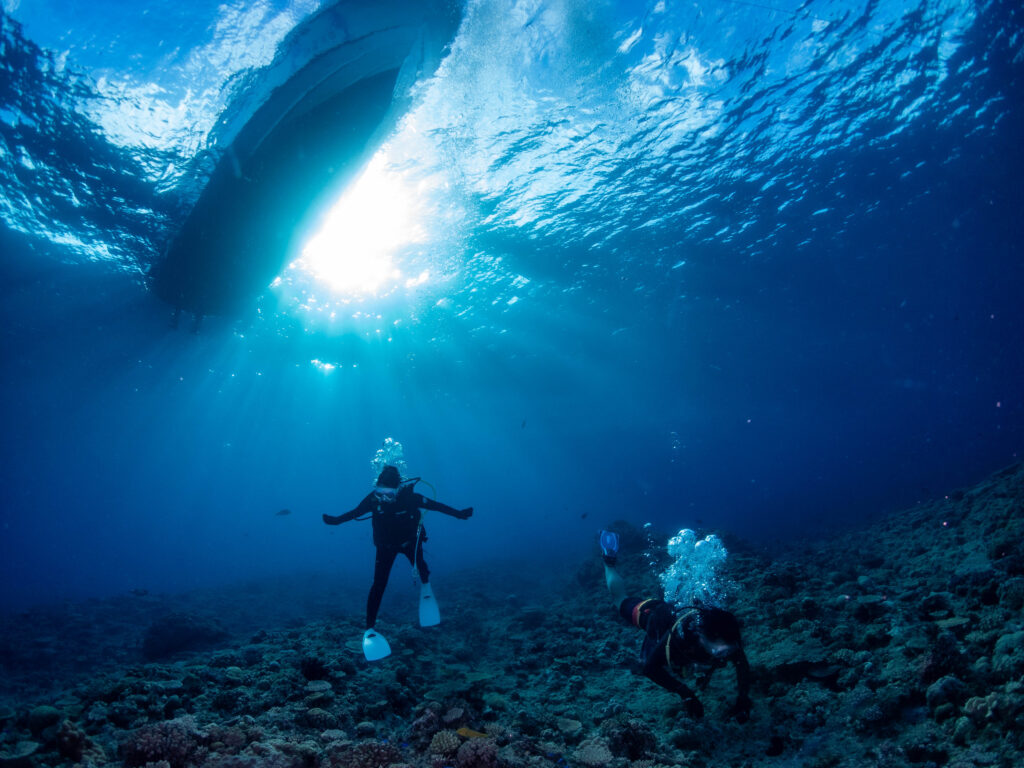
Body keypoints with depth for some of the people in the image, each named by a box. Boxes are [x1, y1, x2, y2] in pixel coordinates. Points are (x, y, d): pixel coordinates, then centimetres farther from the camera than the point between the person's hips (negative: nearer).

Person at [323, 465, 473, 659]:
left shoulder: (409, 496, -28)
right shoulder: (373, 498, -24)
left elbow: (436, 505, -18)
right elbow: (355, 512, -9)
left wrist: (459, 514, -19)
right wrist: (335, 520, -20)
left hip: (410, 541, 1)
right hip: (385, 546, -1)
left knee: (419, 564, -20)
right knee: (379, 584, -9)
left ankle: (425, 586, 19)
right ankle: (370, 630, -1)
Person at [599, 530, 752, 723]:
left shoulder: (728, 638, -38)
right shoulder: (680, 634, -50)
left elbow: (743, 665, -21)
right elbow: (650, 669, -42)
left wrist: (743, 698, -35)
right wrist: (685, 694, -48)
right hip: (653, 614, -3)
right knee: (621, 600, 25)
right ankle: (609, 559, 41)